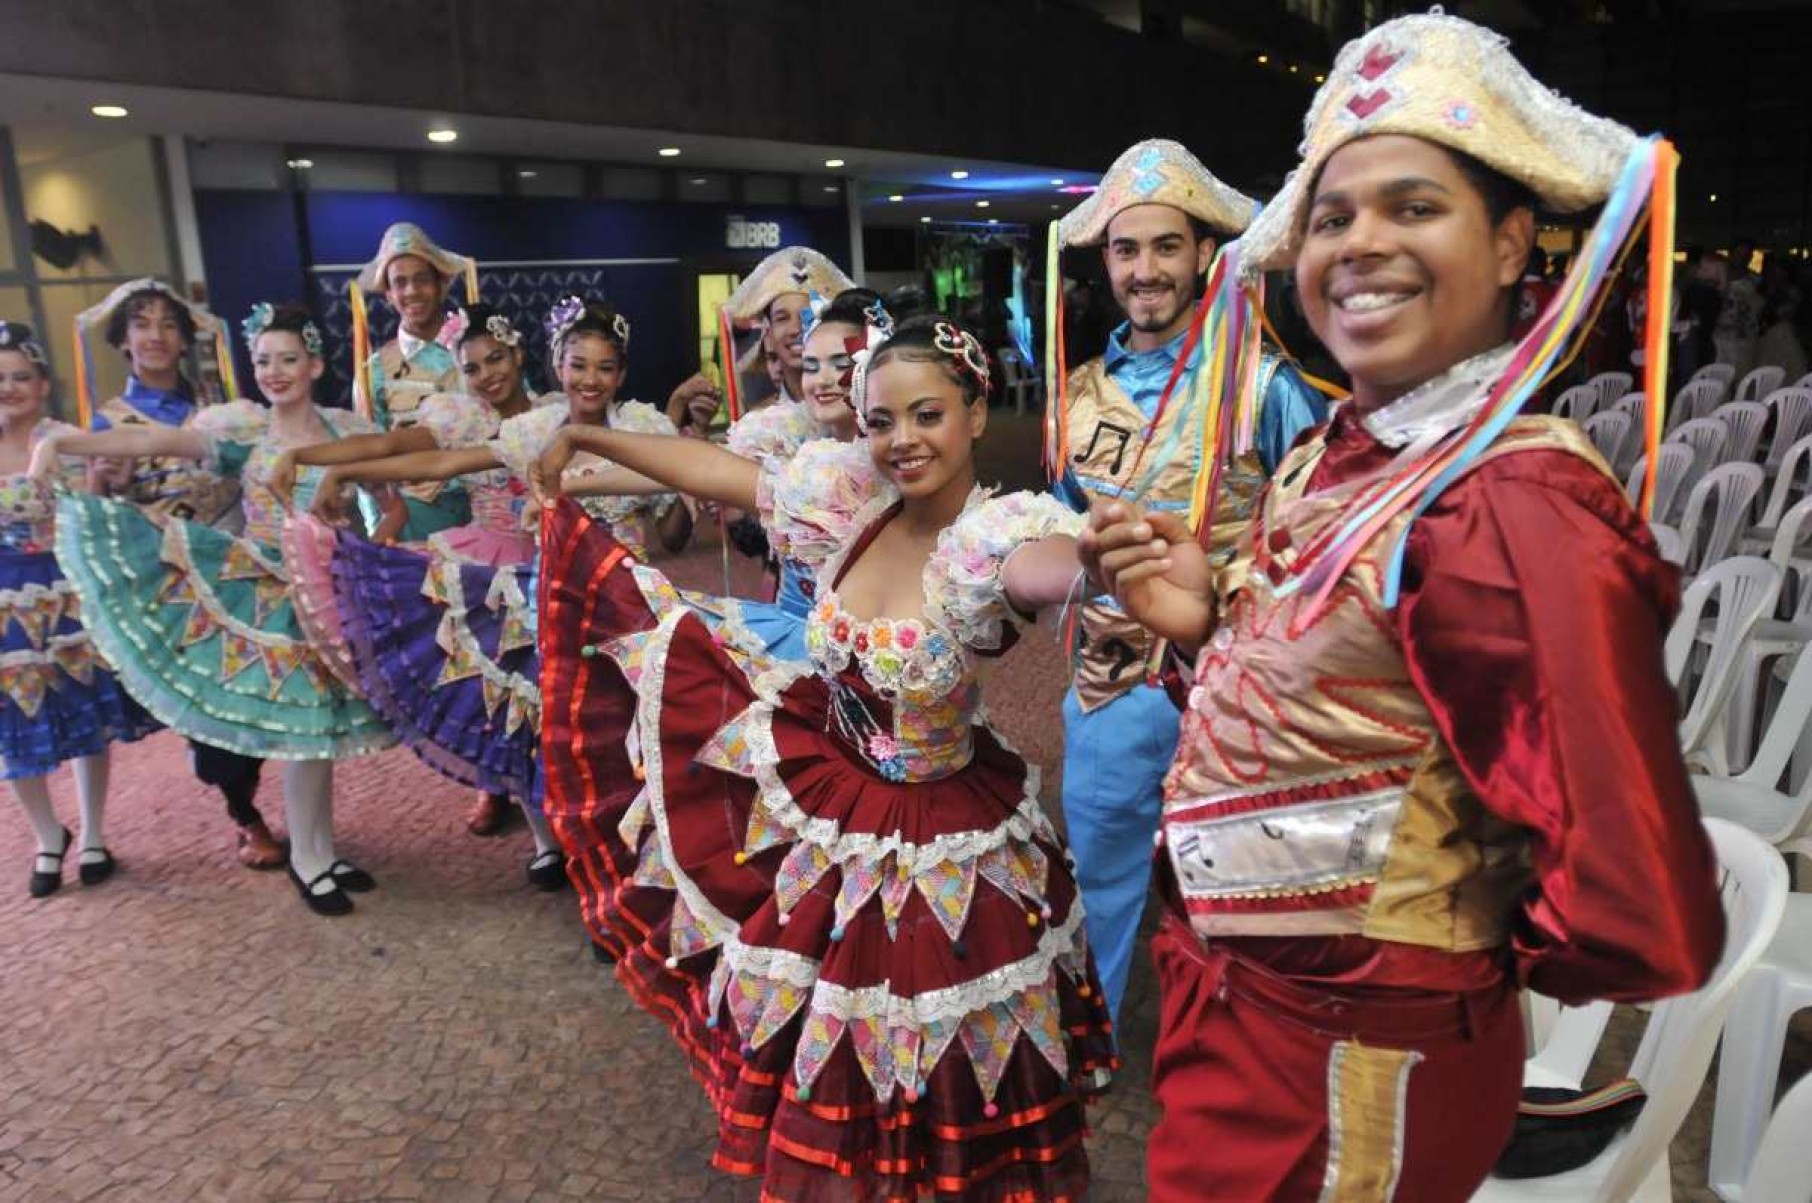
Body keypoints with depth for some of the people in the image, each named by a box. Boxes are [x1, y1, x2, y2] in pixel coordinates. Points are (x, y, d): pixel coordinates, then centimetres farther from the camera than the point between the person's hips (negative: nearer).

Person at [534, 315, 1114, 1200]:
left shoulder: (994, 536, -30)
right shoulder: (849, 498, -14)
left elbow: (1053, 565, -55)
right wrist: (585, 444, 8)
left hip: (936, 837, -3)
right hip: (816, 783, 4)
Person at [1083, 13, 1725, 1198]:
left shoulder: (1513, 508, -26)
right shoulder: (1333, 457, 0)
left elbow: (1638, 924, -30)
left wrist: (1455, 950, -11)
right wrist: (1213, 617, -8)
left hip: (1346, 1064, -7)